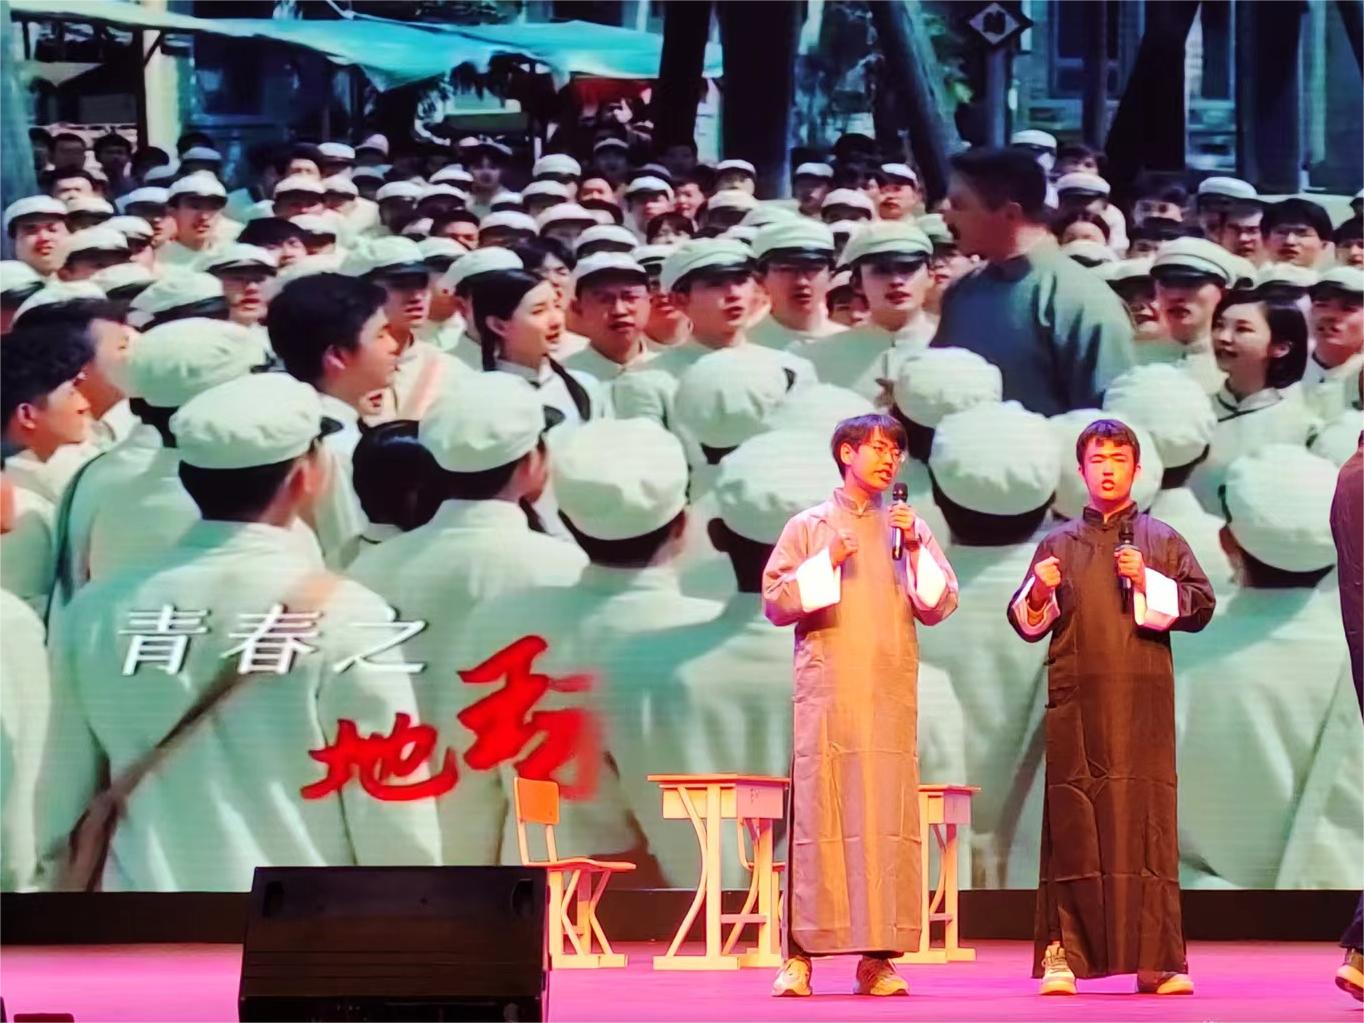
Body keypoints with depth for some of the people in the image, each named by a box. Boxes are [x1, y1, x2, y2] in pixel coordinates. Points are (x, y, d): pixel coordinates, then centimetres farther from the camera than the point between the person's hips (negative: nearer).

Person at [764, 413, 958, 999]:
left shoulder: (908, 528, 14)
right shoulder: (809, 527, 10)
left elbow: (939, 607, 7)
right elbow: (775, 603, 3)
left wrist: (915, 550, -5)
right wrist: (826, 564, -8)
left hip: (890, 694, 2)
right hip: (826, 693, -2)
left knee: (887, 818, -5)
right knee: (818, 816, -8)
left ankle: (878, 956, -4)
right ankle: (800, 955, -7)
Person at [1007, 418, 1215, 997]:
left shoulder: (1162, 540, 12)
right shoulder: (1058, 544, 14)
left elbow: (1200, 606, 4)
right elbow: (1026, 624, 11)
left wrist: (1149, 585, -9)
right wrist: (1039, 593, -9)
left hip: (1143, 702, 0)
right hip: (1076, 702, 1)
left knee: (1146, 819, -4)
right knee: (1073, 820, -5)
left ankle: (1156, 959, -4)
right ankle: (1063, 954, -5)